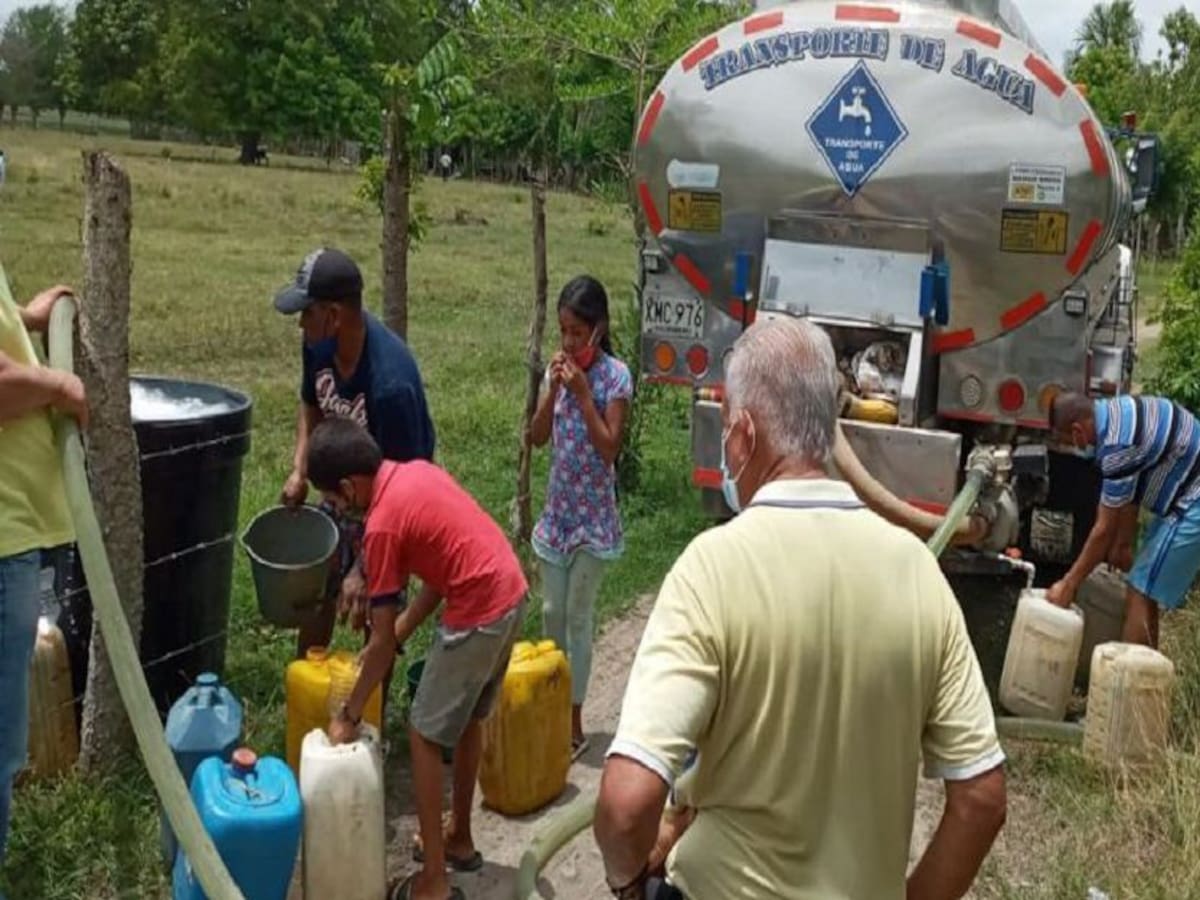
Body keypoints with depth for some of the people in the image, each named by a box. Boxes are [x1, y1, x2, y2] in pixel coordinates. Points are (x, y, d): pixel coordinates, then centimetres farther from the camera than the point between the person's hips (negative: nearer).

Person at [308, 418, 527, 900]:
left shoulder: (382, 526, -14)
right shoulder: (419, 472, 9)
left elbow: (382, 644, -9)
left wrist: (349, 715, 3)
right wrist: (400, 630, 16)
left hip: (479, 615, -9)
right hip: (511, 594, 9)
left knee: (425, 737, 5)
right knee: (468, 720, 25)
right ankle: (460, 839, 40)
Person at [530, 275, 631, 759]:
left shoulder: (615, 375, -13)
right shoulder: (560, 369, 3)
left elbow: (609, 448, -18)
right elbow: (538, 437, 0)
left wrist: (582, 393, -23)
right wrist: (553, 388, -13)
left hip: (593, 514, -5)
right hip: (558, 508, 5)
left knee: (578, 618, 1)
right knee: (552, 613, 13)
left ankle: (574, 724, 11)